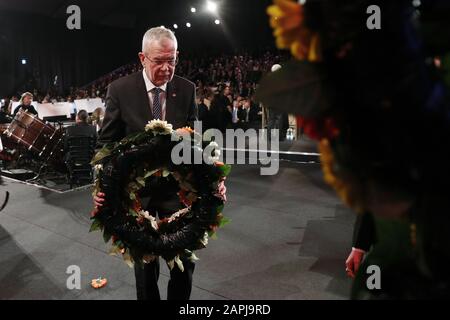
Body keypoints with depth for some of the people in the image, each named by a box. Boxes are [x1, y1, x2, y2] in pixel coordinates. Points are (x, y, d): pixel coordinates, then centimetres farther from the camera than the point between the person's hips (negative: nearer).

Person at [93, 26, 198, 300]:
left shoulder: (187, 90, -4)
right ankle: (148, 297, 43)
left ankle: (179, 299, 37)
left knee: (185, 257, 10)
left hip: (177, 186, 1)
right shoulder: (120, 90, -9)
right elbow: (107, 142, -5)